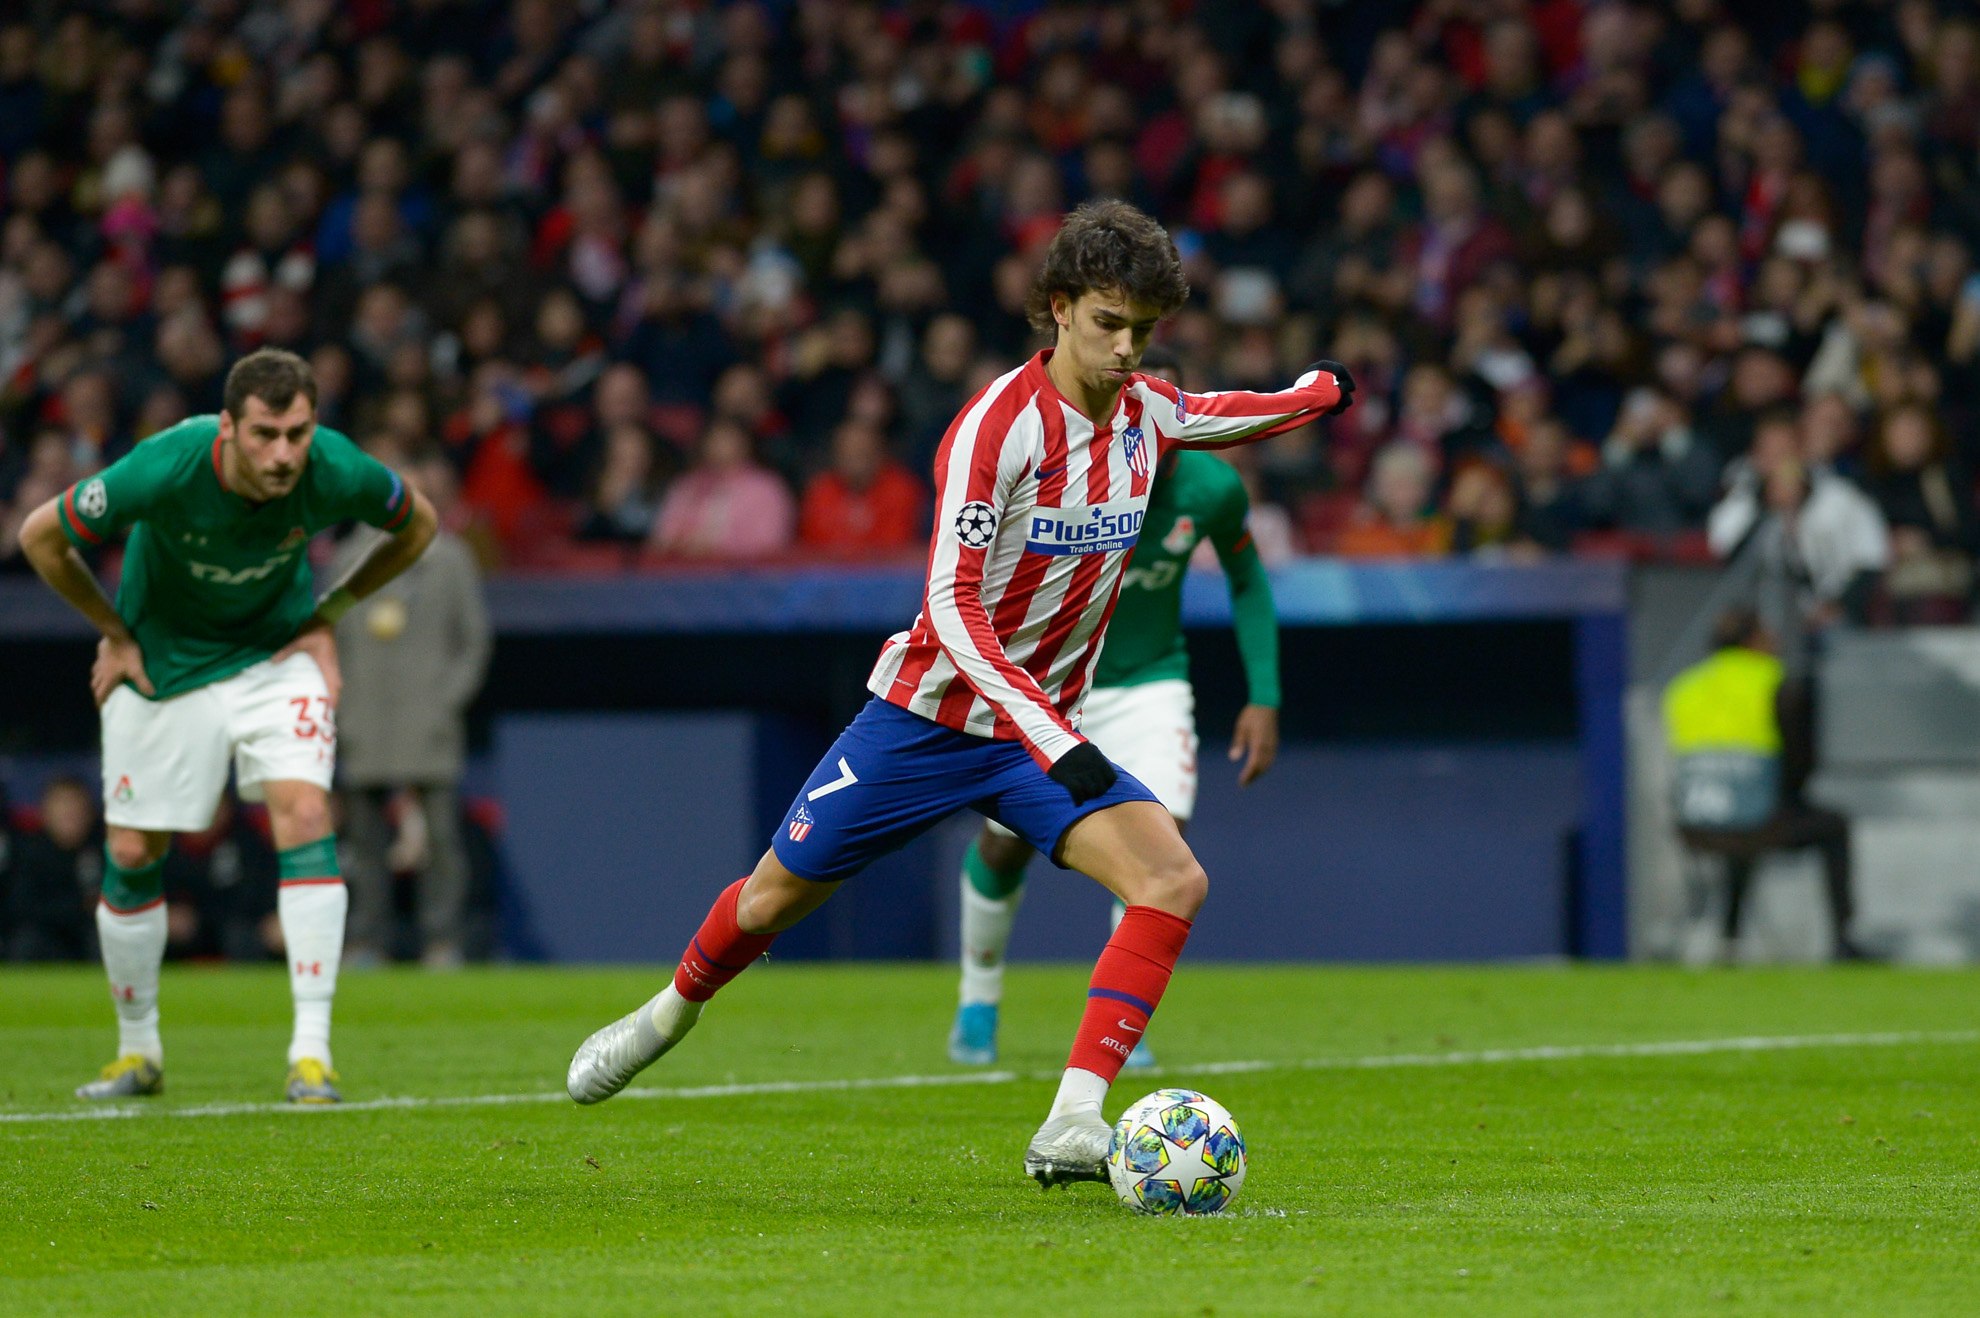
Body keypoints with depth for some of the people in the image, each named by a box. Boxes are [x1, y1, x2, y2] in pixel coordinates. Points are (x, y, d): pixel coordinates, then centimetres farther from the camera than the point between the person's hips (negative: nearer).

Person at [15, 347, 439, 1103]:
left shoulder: (338, 473, -26)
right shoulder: (163, 471, -32)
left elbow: (416, 525, -1)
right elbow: (40, 536, -14)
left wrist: (326, 617, -4)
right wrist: (115, 634, -6)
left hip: (276, 654, 1)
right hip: (161, 663, 0)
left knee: (304, 815, -20)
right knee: (131, 852, 2)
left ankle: (311, 1051, -19)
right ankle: (138, 1051, 22)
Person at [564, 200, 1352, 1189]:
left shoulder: (1145, 412, -3)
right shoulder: (999, 424, -23)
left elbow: (1210, 416, 26)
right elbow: (952, 607, -30)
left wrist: (1317, 394, 34)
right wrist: (1054, 741, -38)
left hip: (1045, 730, 5)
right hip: (928, 721, -5)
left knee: (1173, 883, -20)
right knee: (775, 896, 9)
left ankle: (1071, 1126, -24)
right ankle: (667, 1016, 42)